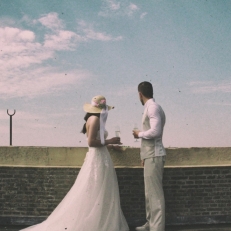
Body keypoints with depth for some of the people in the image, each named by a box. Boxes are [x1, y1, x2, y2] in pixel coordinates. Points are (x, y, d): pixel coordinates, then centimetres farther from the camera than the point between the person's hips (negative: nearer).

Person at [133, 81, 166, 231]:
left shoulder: (152, 107, -13)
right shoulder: (152, 107, 16)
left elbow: (155, 131, -25)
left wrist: (139, 134, -7)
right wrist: (145, 155, 17)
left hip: (154, 156, -10)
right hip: (151, 156, 10)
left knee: (155, 193, -7)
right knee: (150, 193, 16)